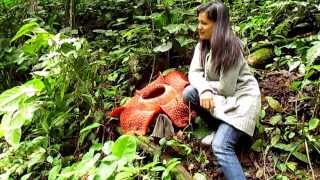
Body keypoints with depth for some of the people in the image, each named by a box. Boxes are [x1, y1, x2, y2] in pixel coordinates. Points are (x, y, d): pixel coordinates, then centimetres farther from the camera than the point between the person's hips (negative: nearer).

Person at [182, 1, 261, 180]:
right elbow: (194, 72, -6)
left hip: (240, 98, -8)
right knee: (188, 94, -10)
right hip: (219, 93, 9)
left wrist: (206, 85, -7)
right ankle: (220, 127, 6)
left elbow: (226, 88, -23)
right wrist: (204, 90, -25)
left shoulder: (231, 49, -26)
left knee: (221, 146, -23)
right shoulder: (203, 44, -1)